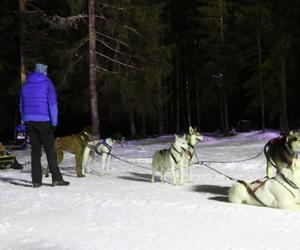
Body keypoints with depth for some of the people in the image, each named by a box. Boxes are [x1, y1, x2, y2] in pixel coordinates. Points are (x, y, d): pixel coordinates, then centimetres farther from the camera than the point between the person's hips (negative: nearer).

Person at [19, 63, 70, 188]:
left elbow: (22, 105, 16)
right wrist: (54, 122, -7)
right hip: (43, 121, -4)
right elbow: (52, 103, -8)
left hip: (29, 121, 4)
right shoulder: (47, 83, -2)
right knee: (50, 150, -1)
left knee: (35, 150, 7)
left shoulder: (25, 86, 13)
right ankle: (56, 178, -2)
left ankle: (36, 180, 4)